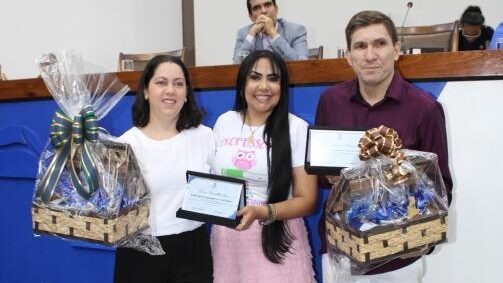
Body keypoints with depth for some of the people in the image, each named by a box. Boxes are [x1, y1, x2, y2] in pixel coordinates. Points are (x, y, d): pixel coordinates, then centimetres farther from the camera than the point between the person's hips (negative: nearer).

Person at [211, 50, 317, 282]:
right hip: (227, 240, 3)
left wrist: (263, 212, -22)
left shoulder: (297, 128, -7)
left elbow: (307, 200, -7)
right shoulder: (224, 122, 5)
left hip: (277, 240, -3)